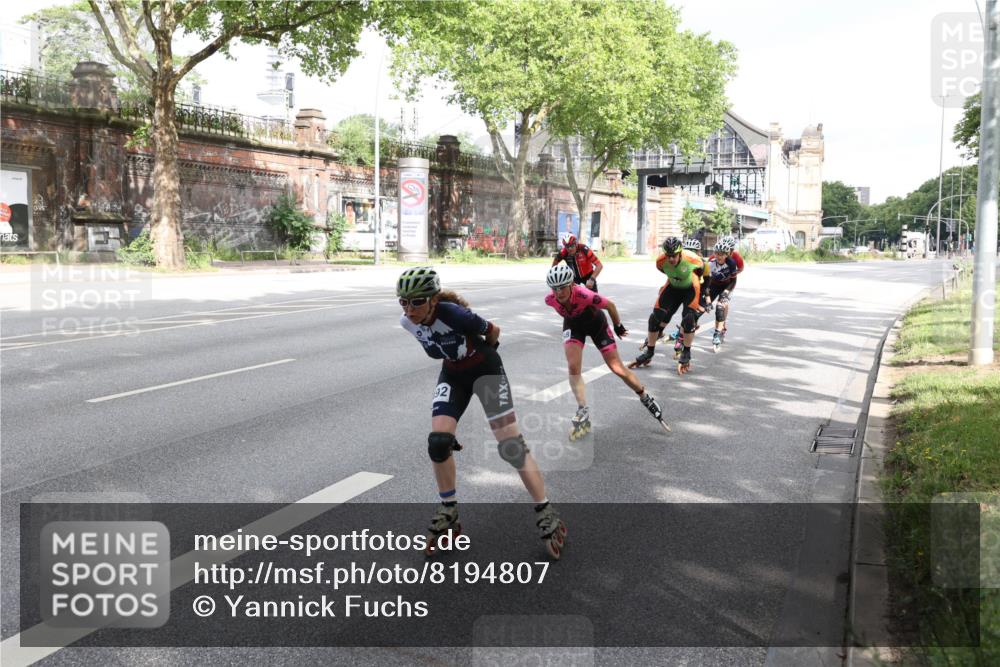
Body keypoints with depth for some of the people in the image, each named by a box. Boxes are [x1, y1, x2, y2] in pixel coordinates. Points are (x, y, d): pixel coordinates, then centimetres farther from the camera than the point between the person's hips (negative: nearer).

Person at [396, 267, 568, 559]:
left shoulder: (454, 314, -33)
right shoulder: (408, 322, -15)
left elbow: (493, 331, -13)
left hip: (485, 369, -5)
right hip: (452, 374, 5)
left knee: (510, 442, -11)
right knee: (438, 440, -12)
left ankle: (546, 515, 1)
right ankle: (448, 514, 8)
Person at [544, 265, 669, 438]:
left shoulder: (584, 295, -41)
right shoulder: (550, 299, -27)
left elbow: (610, 305, -22)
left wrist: (618, 326, -6)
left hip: (596, 323, -3)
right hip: (573, 326, 3)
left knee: (618, 368, -1)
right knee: (573, 367, -19)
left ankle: (646, 398, 23)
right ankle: (583, 414, -7)